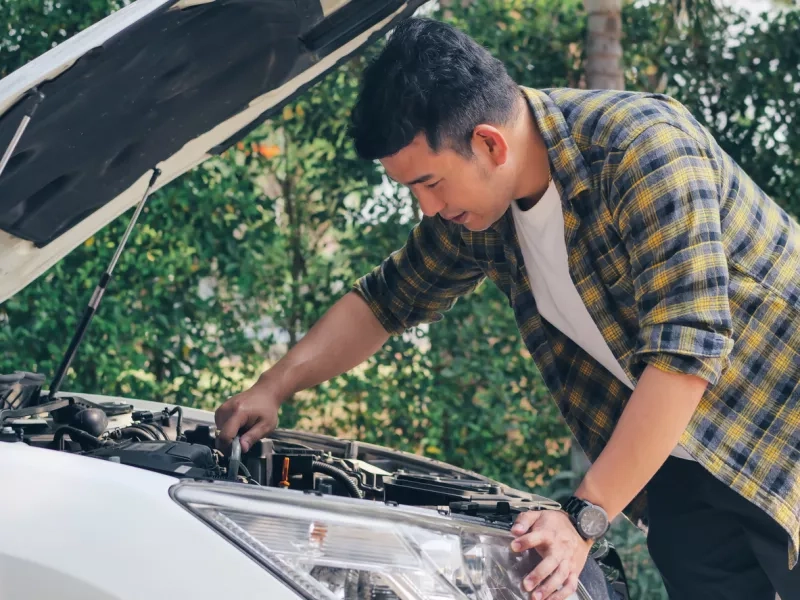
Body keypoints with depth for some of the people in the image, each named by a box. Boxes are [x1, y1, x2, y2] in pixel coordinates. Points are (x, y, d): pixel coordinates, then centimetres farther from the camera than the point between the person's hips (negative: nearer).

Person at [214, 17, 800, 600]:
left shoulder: (644, 148, -26)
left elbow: (686, 349, -30)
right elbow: (386, 300, 15)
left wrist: (585, 518, -29)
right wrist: (272, 390, 4)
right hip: (682, 468, 6)